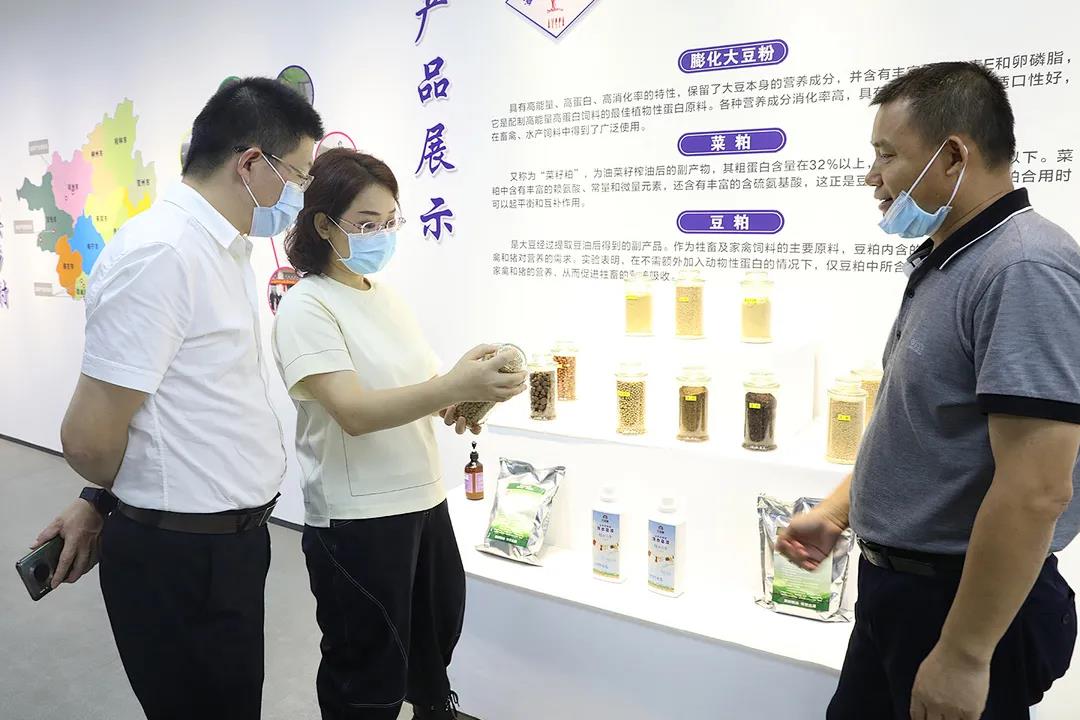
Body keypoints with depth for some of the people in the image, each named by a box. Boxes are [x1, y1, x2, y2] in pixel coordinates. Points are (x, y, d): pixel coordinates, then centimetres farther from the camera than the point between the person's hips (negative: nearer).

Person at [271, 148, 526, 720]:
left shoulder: (385, 294, 9)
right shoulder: (306, 306, -13)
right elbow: (353, 411, -26)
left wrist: (458, 403, -5)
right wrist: (454, 385, -38)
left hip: (424, 499, 7)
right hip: (357, 517, -7)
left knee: (437, 634, 25)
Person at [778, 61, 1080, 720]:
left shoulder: (1025, 270, -22)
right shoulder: (944, 263, 9)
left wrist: (964, 657, -23)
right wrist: (838, 513, 13)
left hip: (971, 604, -9)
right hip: (896, 586, 9)